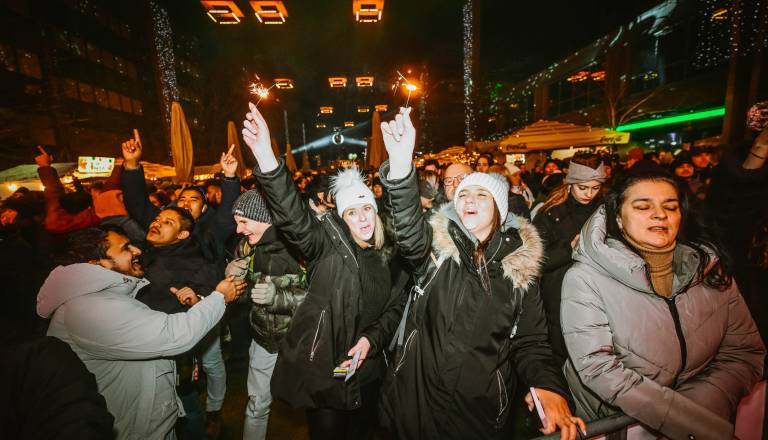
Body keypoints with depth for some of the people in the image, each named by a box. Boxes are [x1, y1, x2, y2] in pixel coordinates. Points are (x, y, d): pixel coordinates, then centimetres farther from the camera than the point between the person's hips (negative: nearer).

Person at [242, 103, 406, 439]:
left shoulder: (388, 258, 2)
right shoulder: (328, 243, -11)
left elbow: (395, 308, 5)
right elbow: (293, 216, -28)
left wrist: (371, 339, -12)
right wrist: (267, 159, -42)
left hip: (365, 369, 4)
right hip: (321, 367, -3)